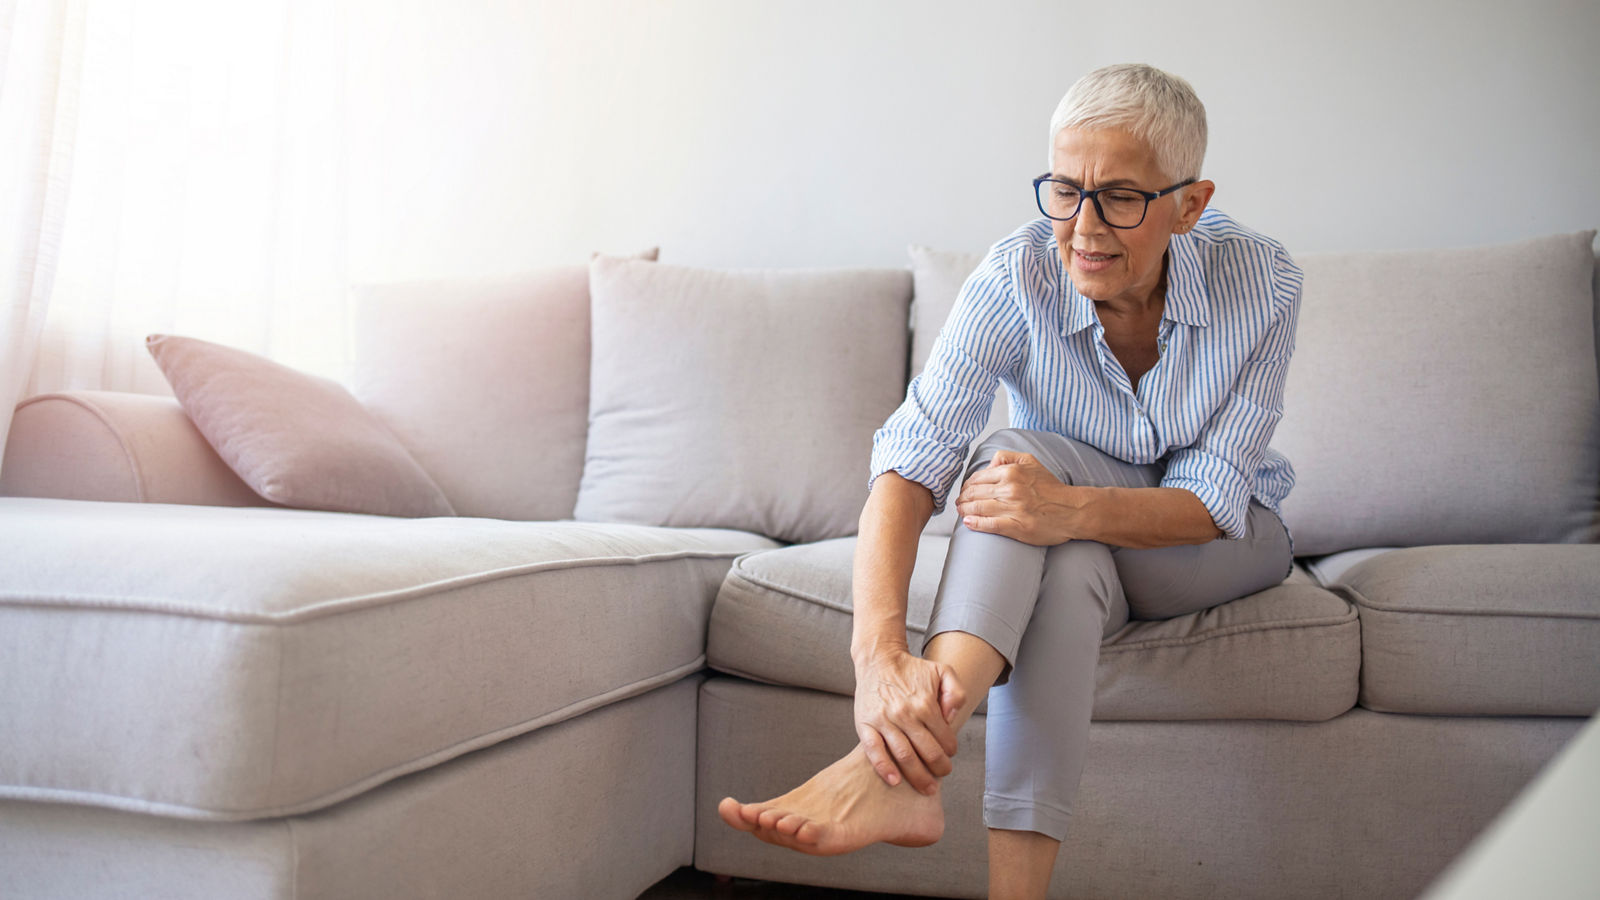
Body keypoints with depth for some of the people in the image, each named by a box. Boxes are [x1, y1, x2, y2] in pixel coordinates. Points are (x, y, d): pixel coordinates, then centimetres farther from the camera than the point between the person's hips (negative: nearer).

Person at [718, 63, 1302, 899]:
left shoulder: (1259, 282, -22)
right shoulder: (1016, 278, -23)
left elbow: (1212, 501, -24)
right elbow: (909, 462, -35)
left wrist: (1071, 508, -46)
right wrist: (878, 651, -53)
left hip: (1223, 544, -1)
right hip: (1072, 550, 1)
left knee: (1017, 451, -32)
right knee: (1066, 573, -38)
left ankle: (894, 764, -46)